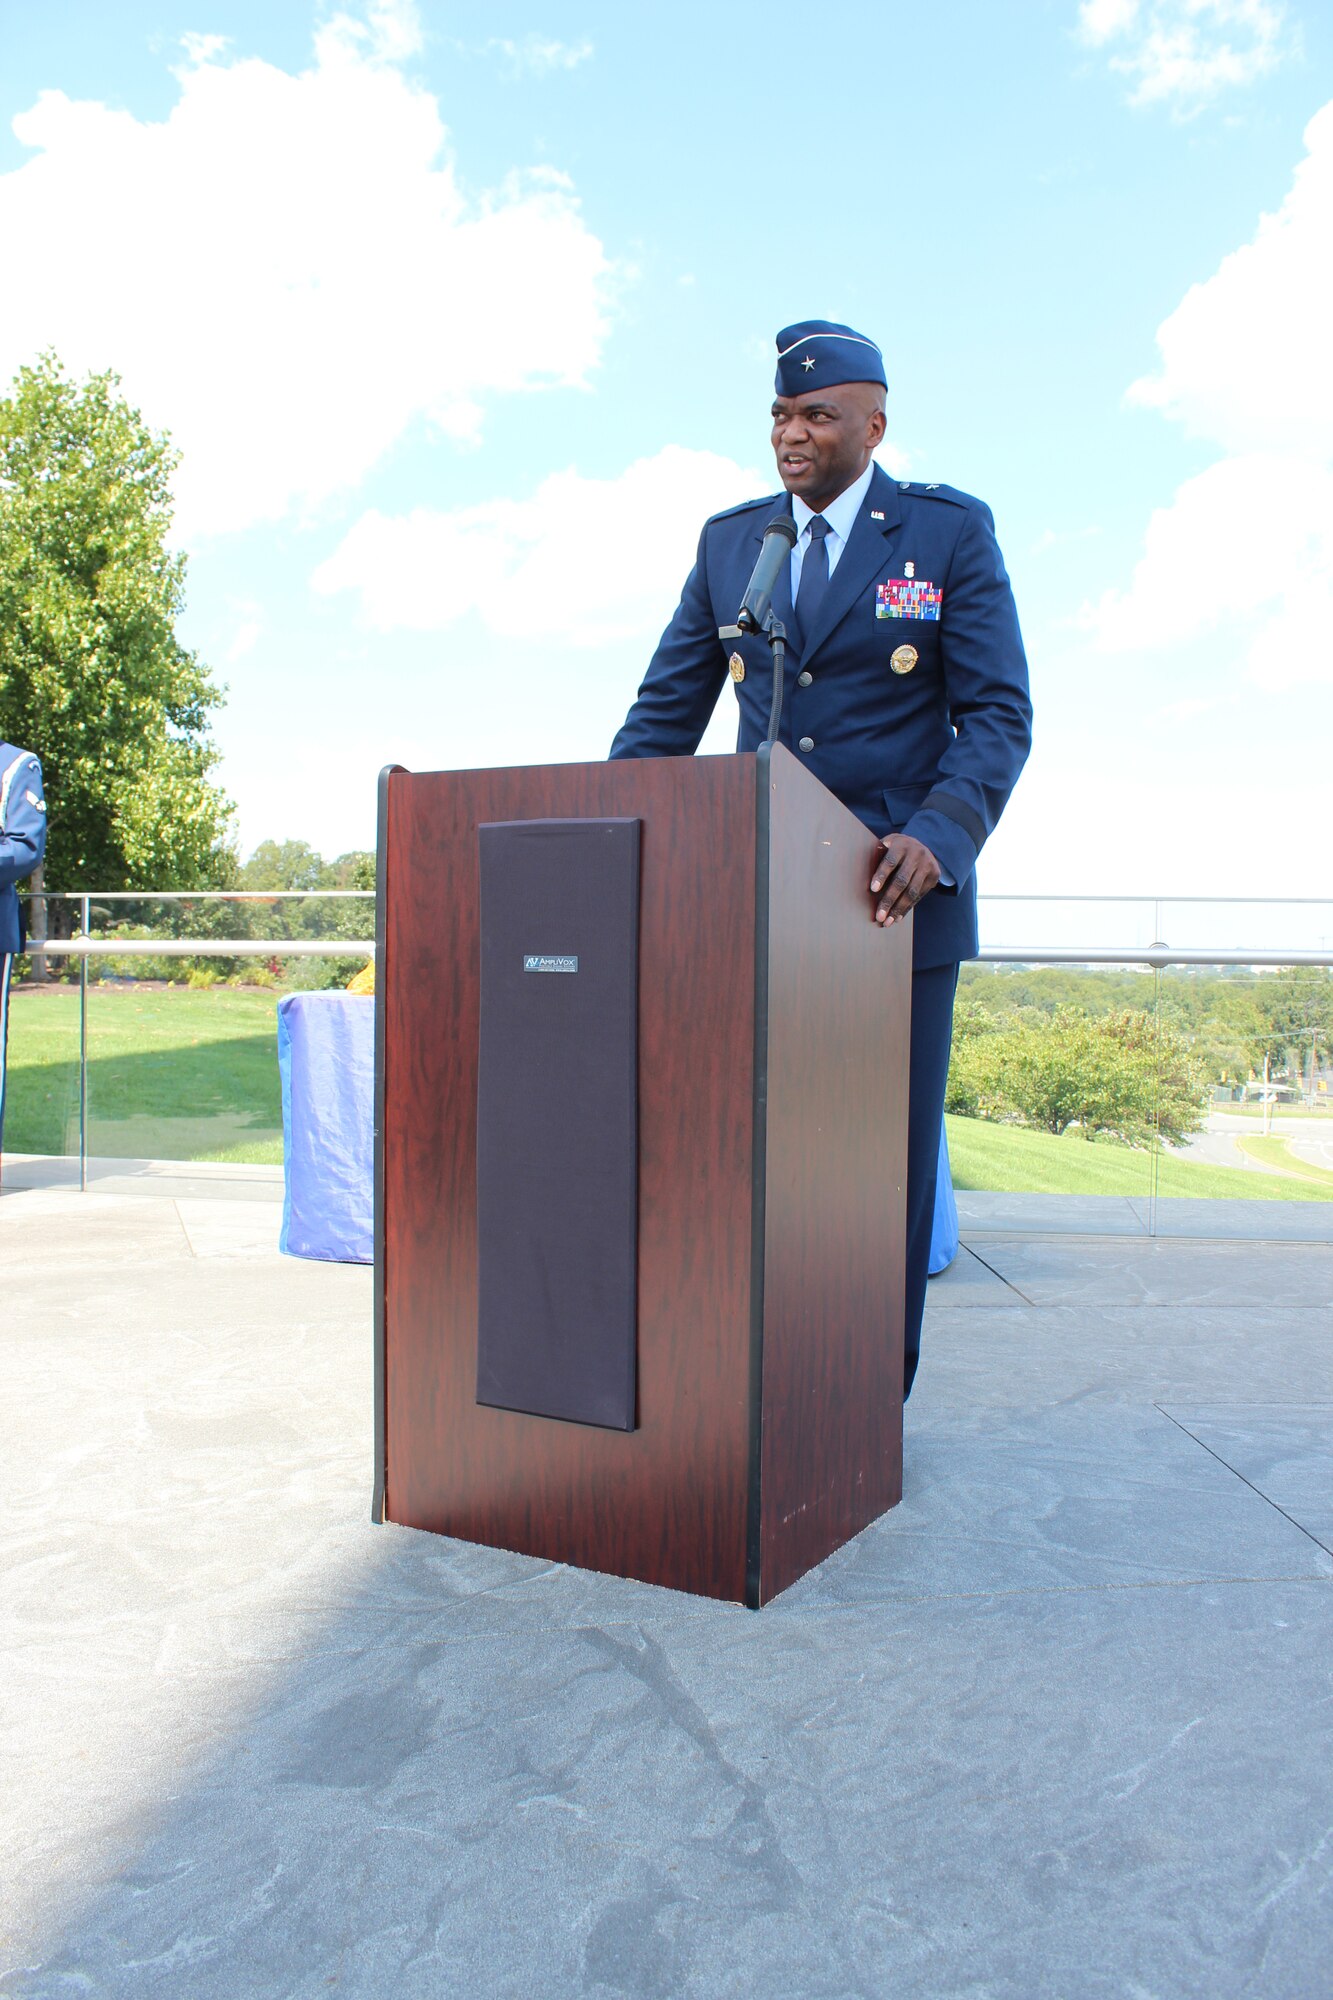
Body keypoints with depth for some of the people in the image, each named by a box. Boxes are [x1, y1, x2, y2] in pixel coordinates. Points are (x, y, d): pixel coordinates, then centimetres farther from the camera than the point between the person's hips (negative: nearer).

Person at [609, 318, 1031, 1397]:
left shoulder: (950, 530, 1)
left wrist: (939, 836, -24)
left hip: (900, 890, -2)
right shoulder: (730, 540, 11)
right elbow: (668, 710, 11)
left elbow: (998, 713, -5)